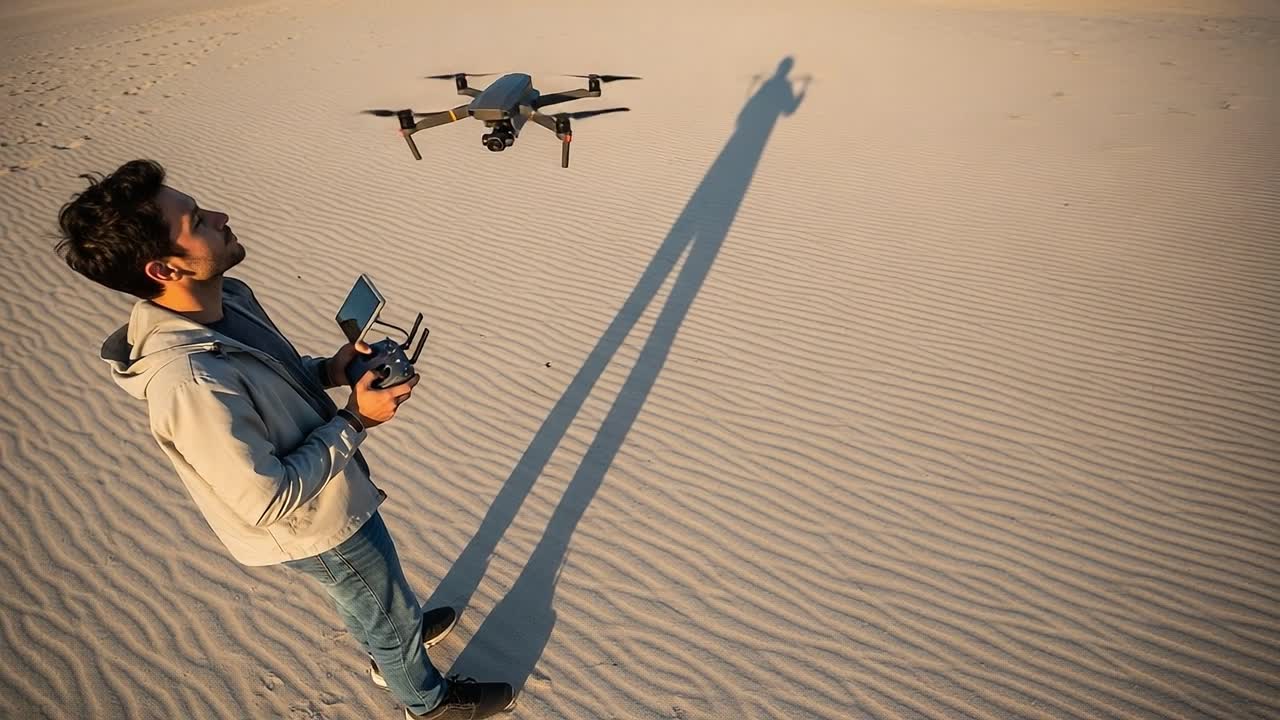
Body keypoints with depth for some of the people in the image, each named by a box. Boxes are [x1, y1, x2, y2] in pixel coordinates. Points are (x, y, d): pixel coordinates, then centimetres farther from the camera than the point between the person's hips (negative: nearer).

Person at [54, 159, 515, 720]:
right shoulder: (188, 384, -39)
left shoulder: (225, 297, -12)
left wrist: (328, 370, -10)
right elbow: (268, 501, -30)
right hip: (318, 528, -8)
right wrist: (354, 422, -25)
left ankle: (391, 649, 65)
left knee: (372, 597, 34)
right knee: (388, 615, 20)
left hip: (330, 493, 8)